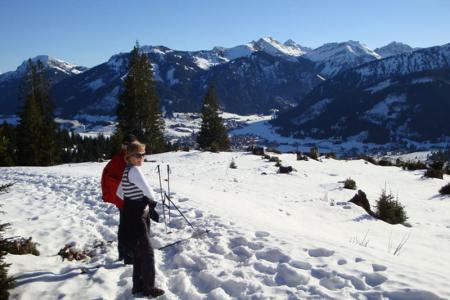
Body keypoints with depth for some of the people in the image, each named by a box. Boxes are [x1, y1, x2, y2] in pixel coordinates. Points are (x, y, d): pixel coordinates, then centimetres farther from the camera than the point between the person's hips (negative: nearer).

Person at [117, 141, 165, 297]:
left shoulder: (126, 170, 10)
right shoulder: (134, 170, -19)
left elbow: (120, 193, 20)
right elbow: (149, 193, -23)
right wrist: (151, 201, -2)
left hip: (132, 216, 9)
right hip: (136, 218, -9)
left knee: (139, 252, 18)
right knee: (147, 252, 1)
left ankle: (138, 285, 28)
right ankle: (149, 287, 12)